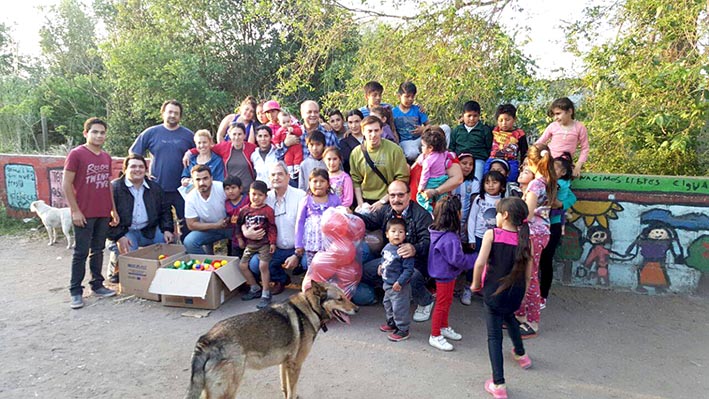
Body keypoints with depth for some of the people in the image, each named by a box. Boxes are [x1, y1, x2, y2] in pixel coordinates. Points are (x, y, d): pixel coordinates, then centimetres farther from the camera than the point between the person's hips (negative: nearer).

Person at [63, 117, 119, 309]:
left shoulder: (106, 157, 11)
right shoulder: (76, 154, -7)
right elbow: (66, 184, -9)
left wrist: (113, 210, 15)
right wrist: (75, 210, -12)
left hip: (103, 214, 6)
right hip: (84, 214, -5)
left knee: (98, 250, 13)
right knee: (81, 253, 0)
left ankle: (97, 284, 23)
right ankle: (76, 291, 8)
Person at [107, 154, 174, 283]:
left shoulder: (155, 188, 12)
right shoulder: (114, 187, -4)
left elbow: (165, 211, 16)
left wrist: (167, 229, -2)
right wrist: (118, 237, -21)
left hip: (149, 231, 5)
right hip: (124, 232, -4)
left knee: (168, 242, -16)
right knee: (127, 251, -31)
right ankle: (115, 271, 5)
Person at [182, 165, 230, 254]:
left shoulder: (222, 188, -22)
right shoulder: (190, 198, -13)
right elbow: (191, 225, -8)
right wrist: (216, 225, -18)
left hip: (230, 227, -1)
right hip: (208, 229, 2)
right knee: (188, 242, -22)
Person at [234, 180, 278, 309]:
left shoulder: (268, 210, -10)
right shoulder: (244, 210, 3)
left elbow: (272, 227, -9)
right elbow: (239, 224, 16)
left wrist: (272, 242, -12)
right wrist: (239, 238, 13)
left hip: (264, 243, -6)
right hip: (249, 243, 6)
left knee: (263, 266, -14)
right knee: (242, 265, 6)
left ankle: (266, 294, -1)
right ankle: (255, 288, 23)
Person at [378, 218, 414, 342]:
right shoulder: (387, 247, 0)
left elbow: (409, 269, -26)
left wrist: (400, 282, -28)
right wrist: (381, 266, 6)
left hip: (399, 287, -9)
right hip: (387, 283, 9)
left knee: (399, 308, 1)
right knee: (387, 304, 26)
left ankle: (402, 330, 19)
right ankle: (392, 323, 47)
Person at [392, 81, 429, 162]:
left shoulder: (417, 109, 6)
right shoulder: (393, 112, 3)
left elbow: (428, 125, 8)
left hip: (419, 138, 3)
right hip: (405, 141, -3)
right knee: (412, 154, -43)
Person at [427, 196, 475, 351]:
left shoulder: (439, 232, -1)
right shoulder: (449, 238, -31)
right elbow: (457, 259, -27)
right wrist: (475, 259, -16)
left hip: (444, 274, 9)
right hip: (445, 276, -9)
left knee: (446, 303, 24)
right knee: (442, 305, 5)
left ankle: (444, 328, 42)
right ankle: (435, 336, 20)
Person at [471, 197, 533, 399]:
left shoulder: (491, 234, -14)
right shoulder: (524, 238, -3)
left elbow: (480, 263, -21)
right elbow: (528, 272, 2)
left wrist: (476, 284, -4)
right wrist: (522, 292, 17)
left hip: (494, 291, -4)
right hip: (515, 293, 4)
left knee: (494, 336, 6)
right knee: (508, 316, 35)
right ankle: (521, 354, 53)